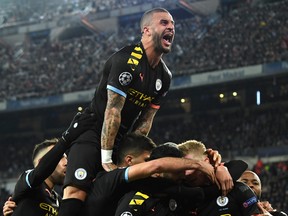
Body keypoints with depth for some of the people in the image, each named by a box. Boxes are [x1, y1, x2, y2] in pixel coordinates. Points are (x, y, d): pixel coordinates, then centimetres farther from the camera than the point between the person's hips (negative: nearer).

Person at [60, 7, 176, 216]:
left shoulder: (164, 76, 6)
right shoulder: (126, 60, -19)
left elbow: (145, 121, 6)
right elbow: (113, 111, -21)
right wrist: (106, 159, -21)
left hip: (119, 140, 8)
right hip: (92, 133, -8)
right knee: (76, 191, -24)